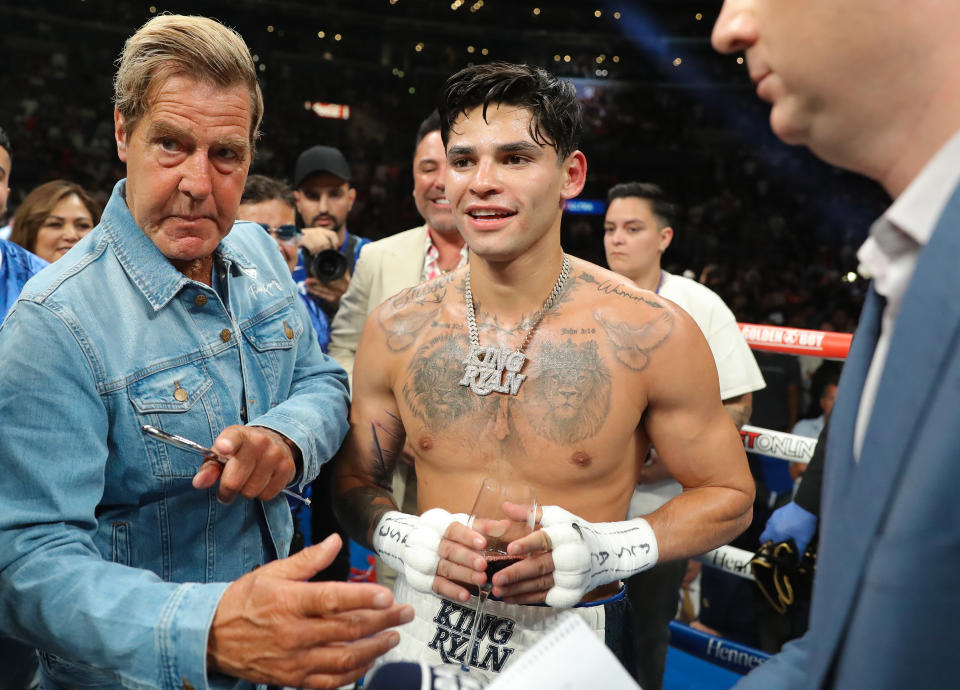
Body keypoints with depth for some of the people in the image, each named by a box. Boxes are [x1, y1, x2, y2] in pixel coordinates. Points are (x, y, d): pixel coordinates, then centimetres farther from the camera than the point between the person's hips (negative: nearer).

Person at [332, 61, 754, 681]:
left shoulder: (652, 334, -15)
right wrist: (405, 538, -15)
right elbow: (357, 479, 6)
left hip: (574, 635, -2)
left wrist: (600, 549, -19)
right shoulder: (396, 329, -6)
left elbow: (728, 494, -4)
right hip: (425, 631, 2)